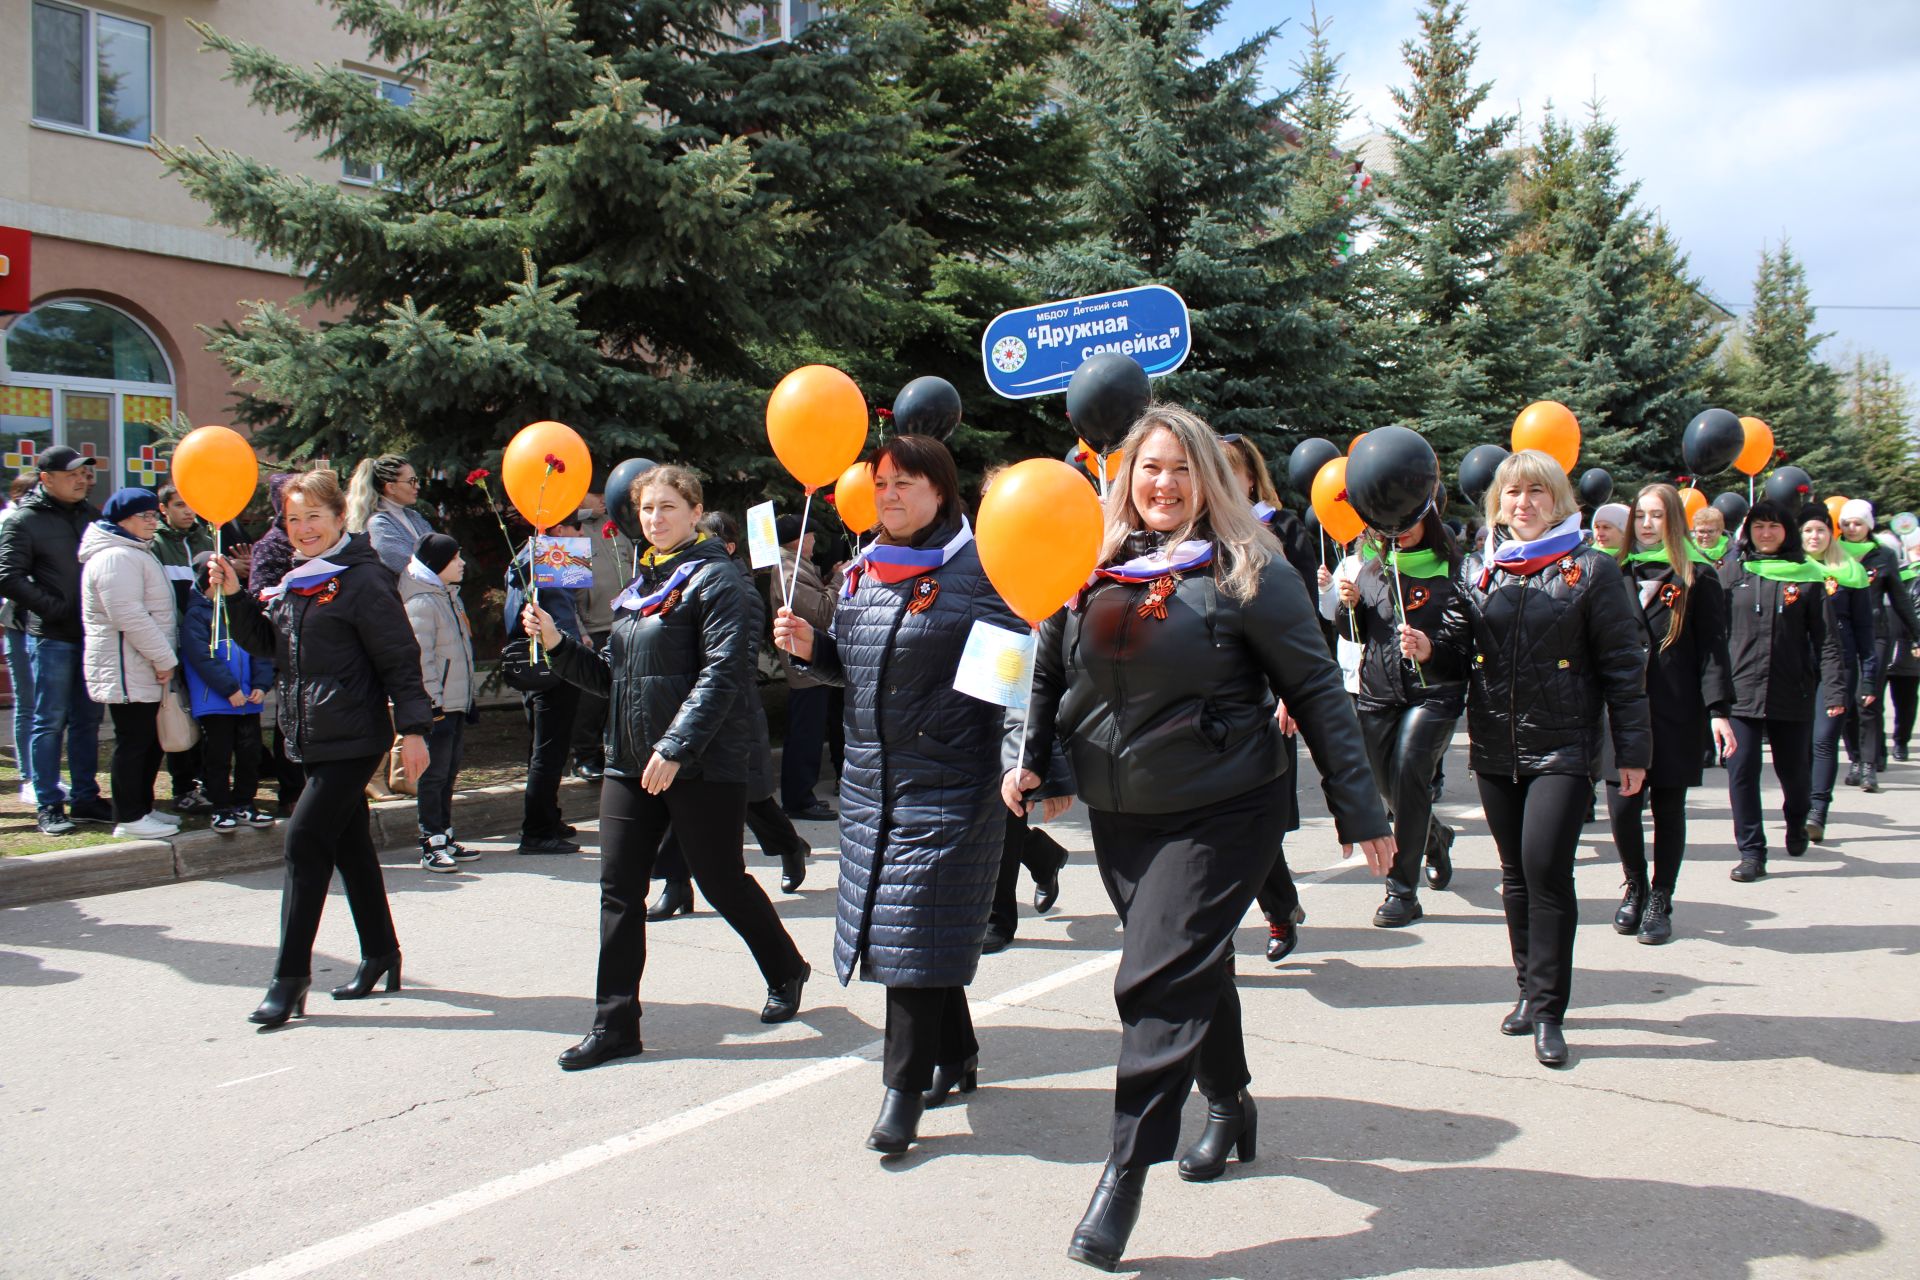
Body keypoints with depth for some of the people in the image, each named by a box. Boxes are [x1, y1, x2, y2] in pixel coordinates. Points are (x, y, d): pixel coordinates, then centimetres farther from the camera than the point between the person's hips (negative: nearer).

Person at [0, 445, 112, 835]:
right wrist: (56, 608, -15)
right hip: (51, 637, -5)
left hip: (91, 632, 5)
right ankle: (48, 806, 6)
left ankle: (85, 798, 19)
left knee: (87, 719, 11)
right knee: (51, 722, 0)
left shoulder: (90, 514, 11)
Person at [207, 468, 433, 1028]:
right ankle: (380, 954, 28)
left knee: (306, 841, -9)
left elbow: (400, 659, -13)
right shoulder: (292, 580, 13)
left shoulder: (363, 579, -12)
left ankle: (291, 977, -2)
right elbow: (264, 642, 16)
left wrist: (413, 728, -17)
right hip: (312, 739, 8)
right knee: (349, 844, 15)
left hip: (352, 739, -8)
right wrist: (235, 596, 1)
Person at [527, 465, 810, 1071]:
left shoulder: (718, 579, -8)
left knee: (721, 881, 6)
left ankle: (785, 970, 31)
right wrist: (556, 642, 4)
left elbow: (723, 673, -19)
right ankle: (614, 1024, 10)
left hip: (702, 765, -7)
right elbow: (613, 675, 19)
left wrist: (676, 747, -25)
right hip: (630, 761, 7)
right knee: (619, 889, 3)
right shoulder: (639, 586, 17)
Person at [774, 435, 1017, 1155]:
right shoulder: (861, 570, 12)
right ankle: (956, 1056, 29)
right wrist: (810, 647, 3)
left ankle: (905, 1089, 4)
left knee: (916, 928, -6)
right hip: (870, 775, 7)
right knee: (897, 922, 12)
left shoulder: (976, 568, -9)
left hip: (950, 779, -7)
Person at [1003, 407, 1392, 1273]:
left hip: (1219, 813, -5)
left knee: (1158, 978, -11)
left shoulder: (1247, 569, -8)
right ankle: (1229, 1104, 42)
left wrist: (1359, 810, -9)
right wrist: (1030, 756, 1)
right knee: (1191, 969, 19)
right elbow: (1049, 672, 16)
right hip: (1118, 816, 5)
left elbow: (1315, 690, -8)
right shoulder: (1092, 568, 5)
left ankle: (1126, 1172, -1)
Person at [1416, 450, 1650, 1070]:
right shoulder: (1478, 570, 9)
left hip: (1563, 746, -4)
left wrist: (1631, 749, -4)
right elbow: (1466, 652, 13)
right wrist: (1430, 649, -9)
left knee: (1546, 867, -13)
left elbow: (1623, 663, -1)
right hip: (1496, 745, 4)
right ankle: (1530, 988, 27)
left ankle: (1547, 1011, -1)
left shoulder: (1591, 568, -2)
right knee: (1516, 873, 12)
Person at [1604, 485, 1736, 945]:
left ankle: (1660, 901, 19)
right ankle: (1636, 887, 22)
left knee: (1668, 808, 5)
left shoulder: (1697, 577, 2)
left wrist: (1718, 710, -10)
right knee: (1621, 806, -3)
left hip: (1675, 713, -2)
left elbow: (1712, 648, -2)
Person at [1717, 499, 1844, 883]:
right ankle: (1751, 852, 3)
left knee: (1794, 769, 13)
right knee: (1741, 770, -5)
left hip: (1792, 693, 0)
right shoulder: (1732, 571, 4)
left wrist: (1833, 689, -7)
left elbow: (1825, 638, 0)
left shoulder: (1808, 575, 2)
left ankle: (1796, 824, 43)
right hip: (1740, 689, 0)